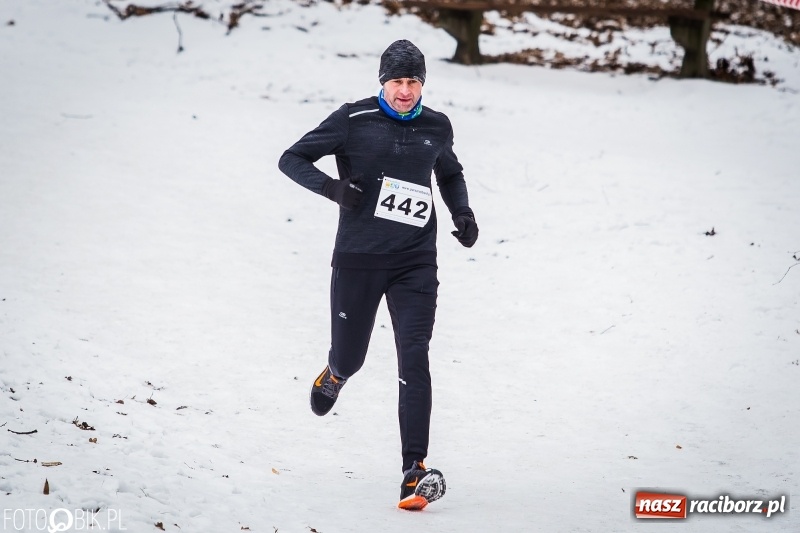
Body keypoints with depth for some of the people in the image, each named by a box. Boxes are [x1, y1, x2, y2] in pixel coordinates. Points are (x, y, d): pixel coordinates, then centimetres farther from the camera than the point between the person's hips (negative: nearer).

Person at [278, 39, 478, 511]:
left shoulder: (436, 127, 6)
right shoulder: (355, 121, -6)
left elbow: (450, 174, 27)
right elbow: (292, 159, -3)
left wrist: (463, 213, 8)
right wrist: (332, 187, -20)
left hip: (415, 263, 1)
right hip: (359, 259, -1)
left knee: (415, 359, -12)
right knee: (350, 356, 9)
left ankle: (415, 471, -16)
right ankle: (335, 375, 50)